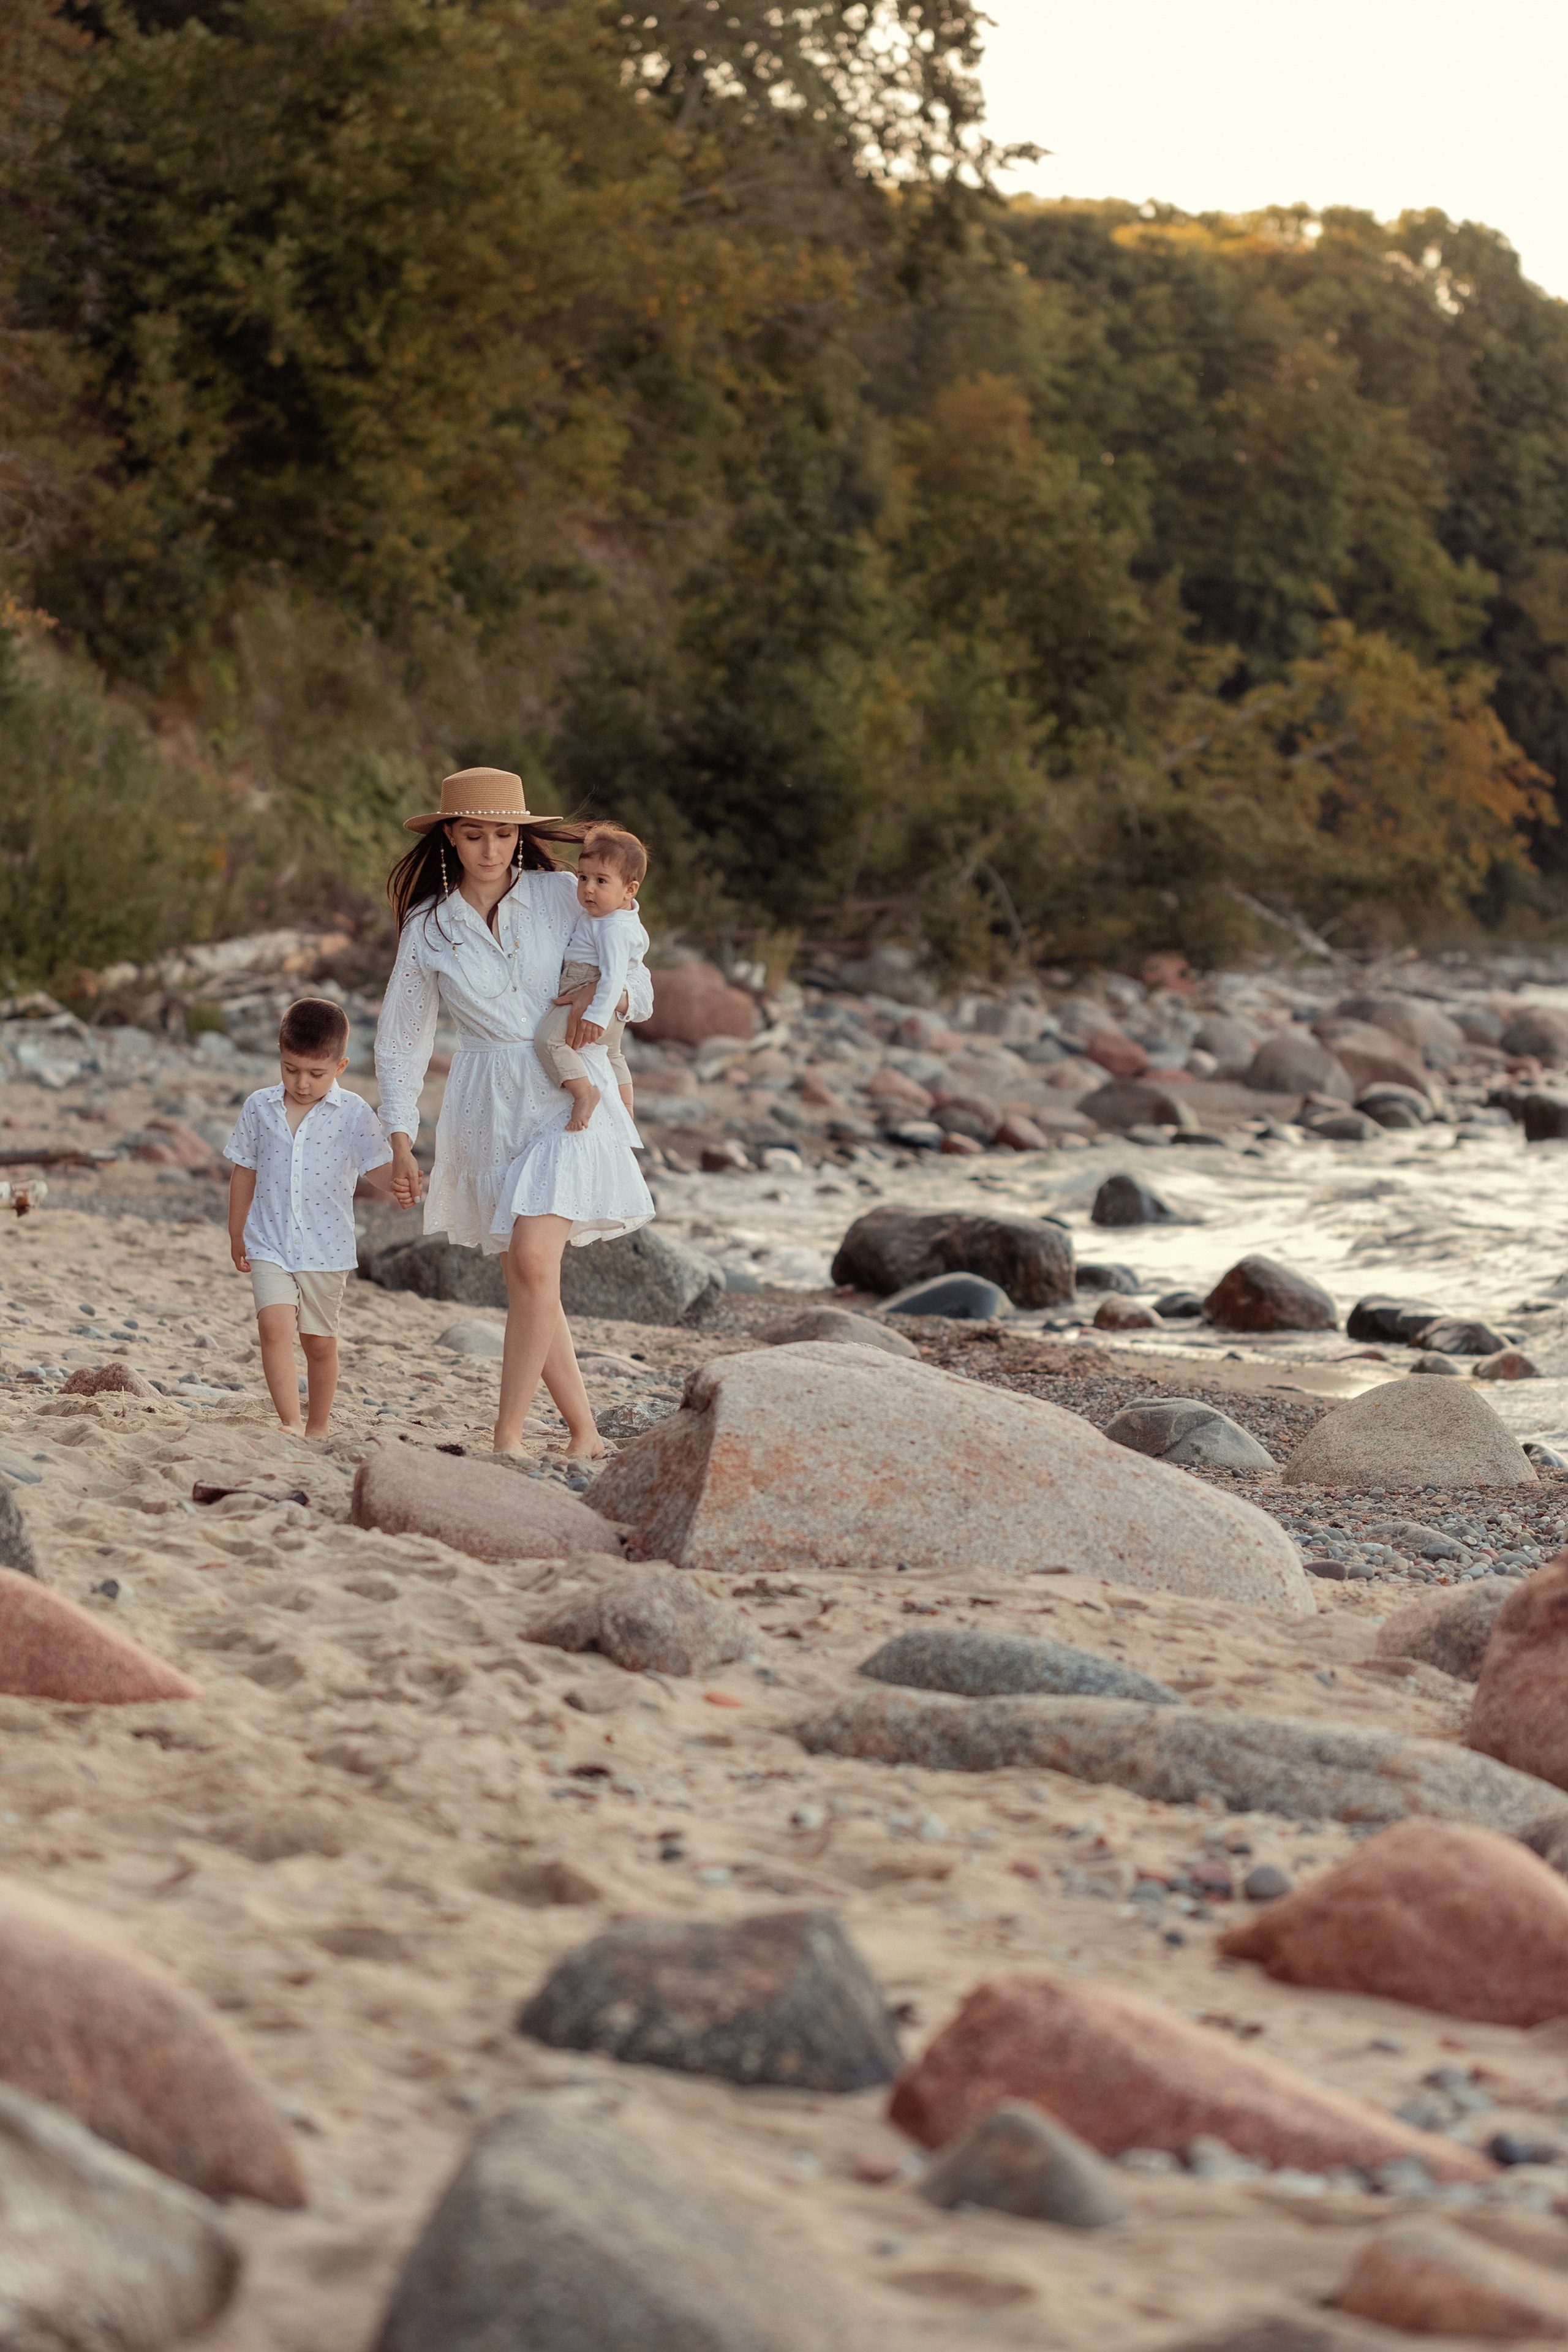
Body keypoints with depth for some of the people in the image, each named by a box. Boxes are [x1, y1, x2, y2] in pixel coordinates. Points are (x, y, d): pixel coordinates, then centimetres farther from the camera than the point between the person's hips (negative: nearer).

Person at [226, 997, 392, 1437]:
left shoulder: (354, 1114, -5)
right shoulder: (260, 1108, 2)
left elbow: (377, 1166, -11)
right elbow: (244, 1173, 11)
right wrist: (236, 1235, 16)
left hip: (326, 1248, -1)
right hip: (269, 1245, 1)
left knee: (319, 1340, 10)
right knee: (274, 1325, -19)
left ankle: (318, 1427, 26)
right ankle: (290, 1423, -20)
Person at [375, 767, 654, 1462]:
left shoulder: (563, 896, 1)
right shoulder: (428, 927, 4)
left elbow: (640, 993, 8)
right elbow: (400, 1042, 11)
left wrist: (602, 993, -15)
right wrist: (400, 1145, 3)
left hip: (569, 1094, -3)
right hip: (487, 1110, 3)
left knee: (533, 1260, -19)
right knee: (528, 1280, 4)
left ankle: (508, 1435, -15)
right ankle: (584, 1434, 17)